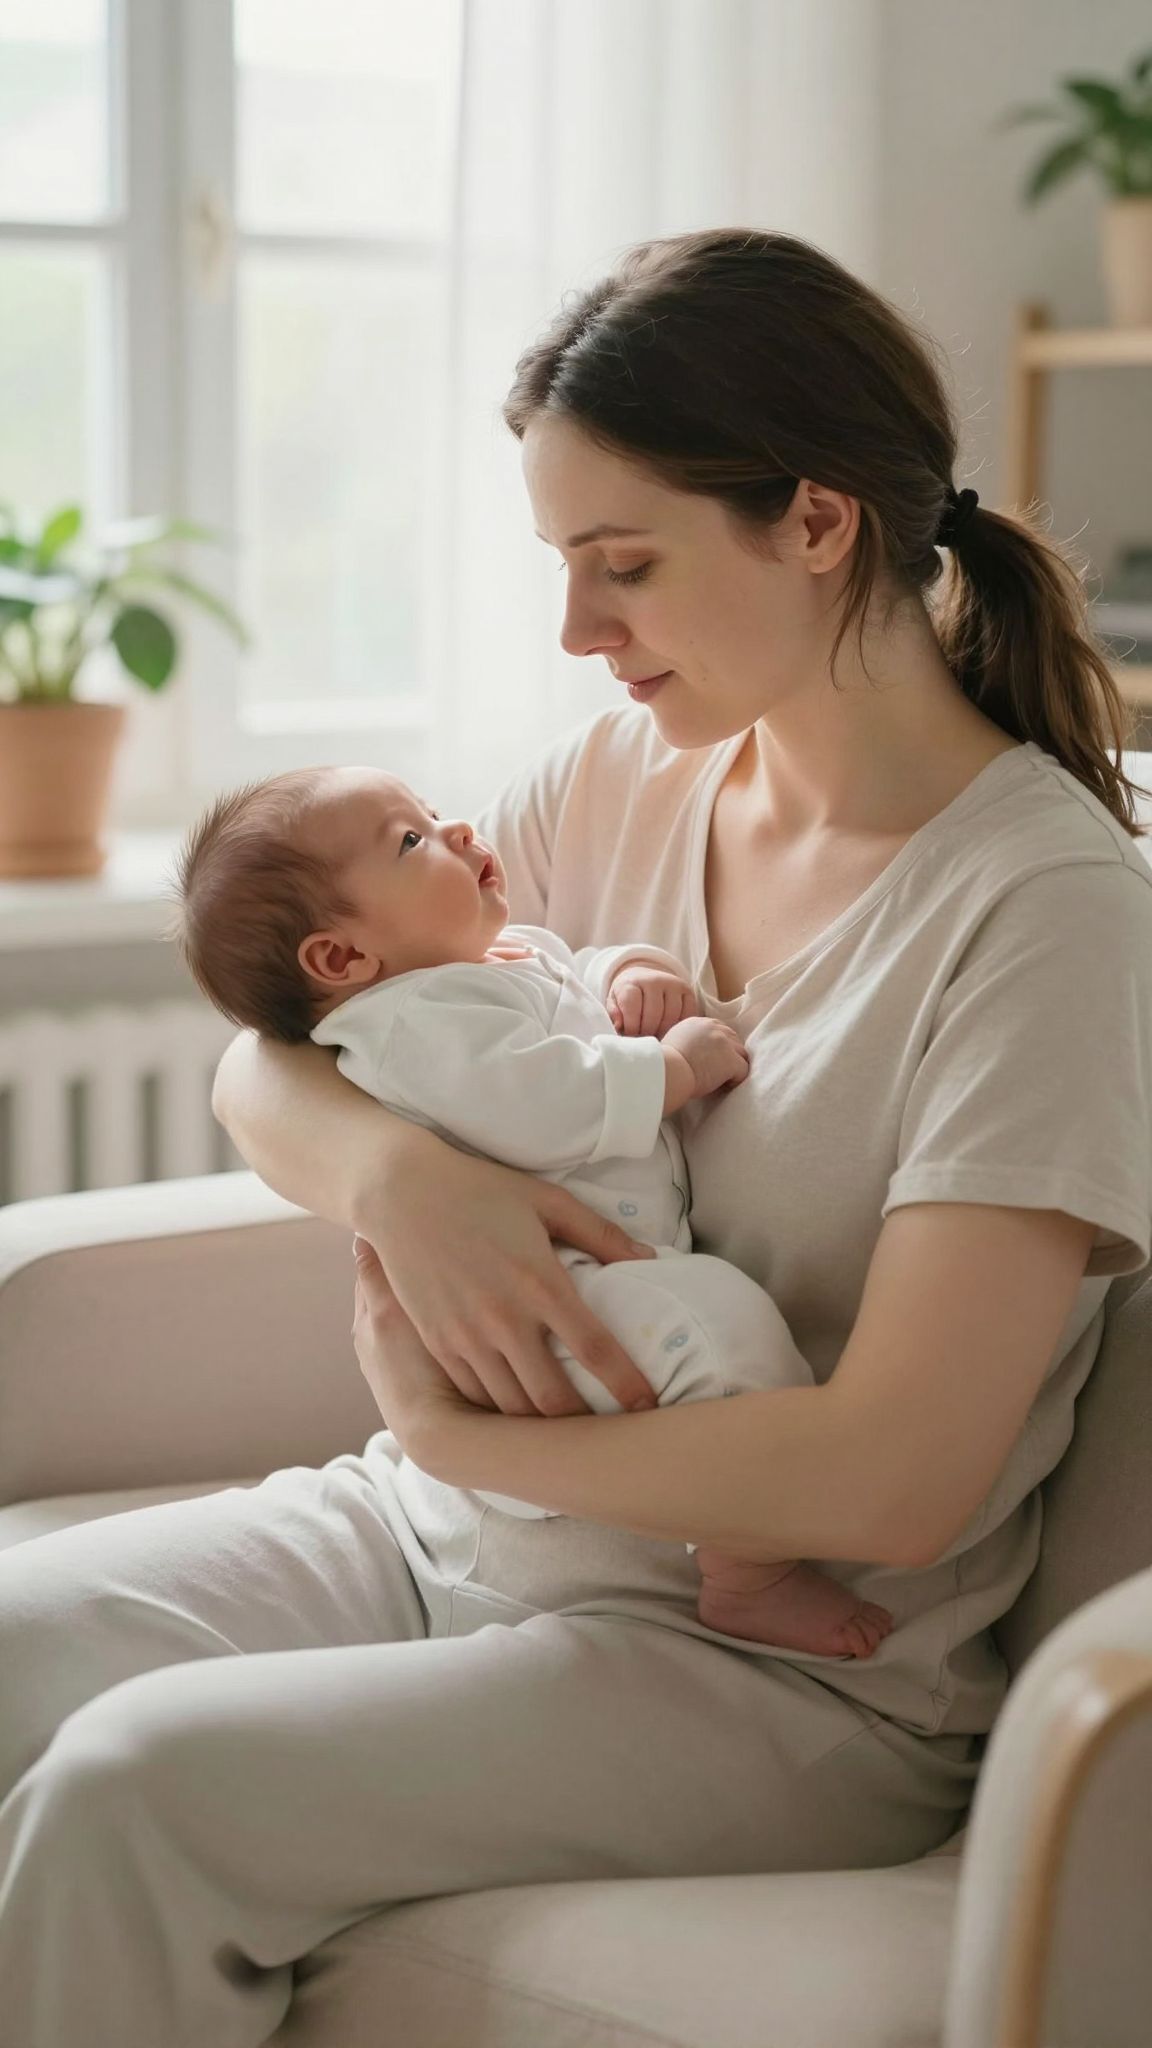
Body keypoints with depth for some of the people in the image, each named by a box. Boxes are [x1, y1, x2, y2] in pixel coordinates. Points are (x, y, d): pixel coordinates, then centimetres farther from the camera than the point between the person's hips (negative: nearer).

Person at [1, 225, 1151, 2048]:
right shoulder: (623, 780, 5)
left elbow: (890, 1479, -23)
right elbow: (263, 1062, 9)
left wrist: (446, 1425, -14)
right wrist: (396, 1172, -15)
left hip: (790, 1667, -7)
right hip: (459, 1525, 7)